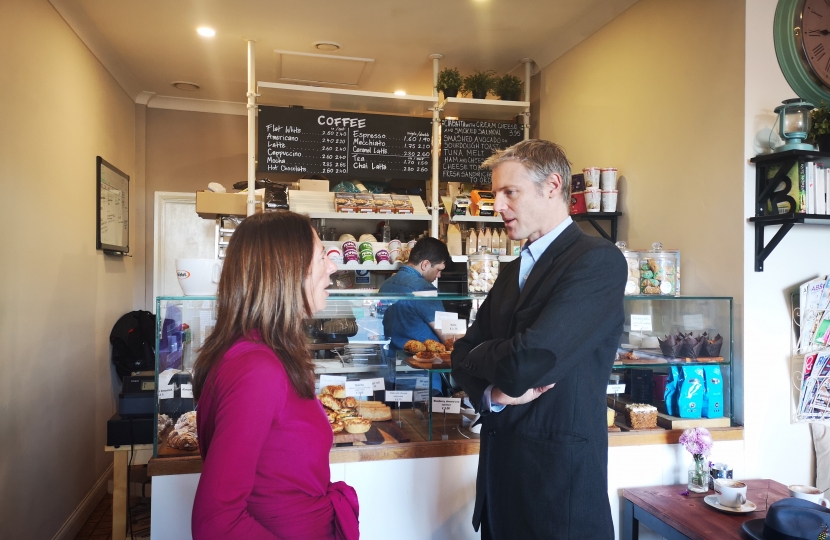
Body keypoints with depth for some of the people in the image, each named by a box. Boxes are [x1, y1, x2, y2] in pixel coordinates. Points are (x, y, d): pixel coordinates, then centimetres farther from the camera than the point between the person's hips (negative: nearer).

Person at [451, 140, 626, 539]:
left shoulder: (598, 261, -16)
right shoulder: (513, 270, 11)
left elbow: (524, 363, -25)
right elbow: (465, 355, 8)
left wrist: (478, 355, -4)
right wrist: (492, 393, -13)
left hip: (559, 473, -7)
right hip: (500, 464, 7)